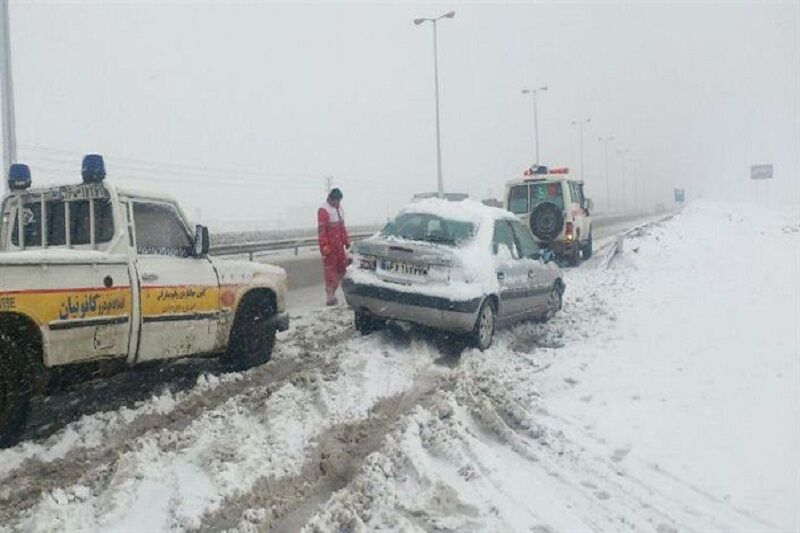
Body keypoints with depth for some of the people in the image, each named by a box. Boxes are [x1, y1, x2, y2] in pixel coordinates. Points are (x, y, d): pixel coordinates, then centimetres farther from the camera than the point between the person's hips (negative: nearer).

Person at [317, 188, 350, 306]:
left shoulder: (339, 208, 16)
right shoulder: (323, 211, -12)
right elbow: (321, 230, -18)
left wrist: (346, 240, 20)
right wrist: (324, 245, -23)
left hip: (339, 246, 9)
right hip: (330, 247, -8)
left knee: (342, 265, 11)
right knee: (330, 270, -5)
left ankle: (332, 291, 20)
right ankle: (330, 297, -3)